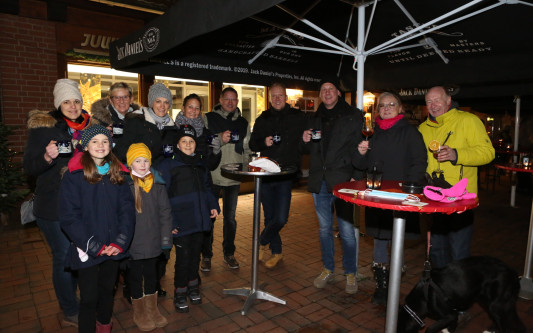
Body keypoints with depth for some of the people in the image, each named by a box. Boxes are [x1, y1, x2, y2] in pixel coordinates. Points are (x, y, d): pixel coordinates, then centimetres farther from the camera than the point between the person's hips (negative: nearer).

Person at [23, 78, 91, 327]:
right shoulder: (42, 126, -6)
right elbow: (29, 168, -7)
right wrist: (47, 157, -27)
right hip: (54, 206, -4)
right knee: (64, 257, 3)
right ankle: (70, 312, 22)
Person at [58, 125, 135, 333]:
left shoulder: (118, 173, 4)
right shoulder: (74, 175, -7)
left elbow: (127, 209, 1)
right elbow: (69, 216, -11)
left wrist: (120, 242, -10)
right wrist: (95, 247, -15)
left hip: (114, 249, 4)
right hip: (87, 251, -3)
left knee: (107, 290, 19)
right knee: (89, 298, 5)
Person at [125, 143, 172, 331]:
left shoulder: (157, 183, -1)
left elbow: (165, 212, 3)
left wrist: (166, 239, 1)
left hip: (153, 242, 4)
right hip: (133, 244, -3)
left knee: (152, 275, 19)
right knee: (135, 277, 14)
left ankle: (152, 309, 40)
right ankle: (139, 313, 35)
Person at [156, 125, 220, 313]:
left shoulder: (200, 164, 13)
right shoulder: (168, 165, -7)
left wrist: (213, 205, 9)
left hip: (200, 220, 5)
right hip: (181, 223, -5)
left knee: (195, 255, 16)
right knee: (183, 257, 1)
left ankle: (193, 287, 35)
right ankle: (180, 294, 20)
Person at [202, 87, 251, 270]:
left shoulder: (243, 122, 11)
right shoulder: (208, 119, 0)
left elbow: (246, 149, 16)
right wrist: (219, 139, -20)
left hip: (233, 177, 3)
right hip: (212, 176, -2)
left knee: (230, 217, 12)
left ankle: (229, 253, 26)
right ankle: (206, 255, 19)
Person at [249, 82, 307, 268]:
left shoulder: (298, 117, 6)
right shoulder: (263, 119, 13)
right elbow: (252, 144, 14)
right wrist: (263, 142, -4)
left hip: (287, 173, -2)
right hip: (266, 173, 3)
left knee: (281, 218, -9)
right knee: (269, 216, 10)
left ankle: (262, 241, 21)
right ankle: (276, 252, 30)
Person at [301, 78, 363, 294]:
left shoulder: (353, 116, 1)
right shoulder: (315, 119, 16)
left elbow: (360, 147, -5)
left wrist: (356, 176, -15)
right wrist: (306, 141, -1)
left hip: (342, 181, -5)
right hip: (319, 181, 5)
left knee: (347, 230, -1)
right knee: (324, 228, 13)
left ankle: (350, 273, 18)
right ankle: (328, 270, 29)